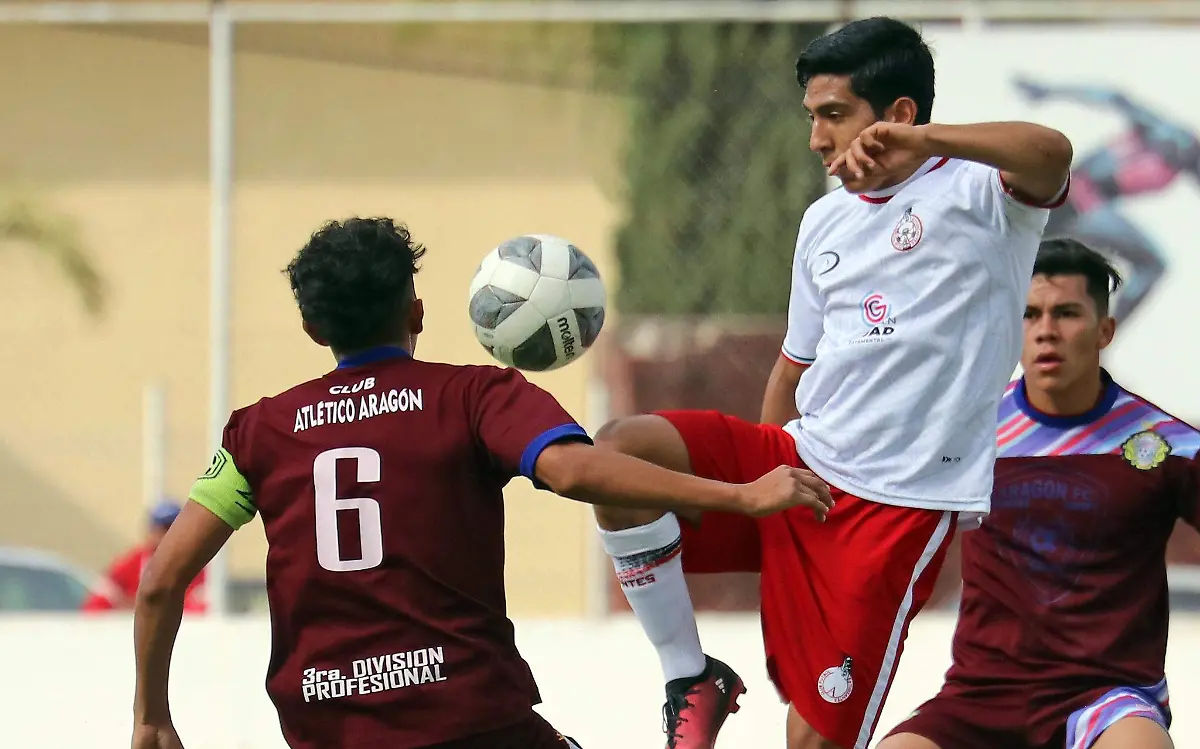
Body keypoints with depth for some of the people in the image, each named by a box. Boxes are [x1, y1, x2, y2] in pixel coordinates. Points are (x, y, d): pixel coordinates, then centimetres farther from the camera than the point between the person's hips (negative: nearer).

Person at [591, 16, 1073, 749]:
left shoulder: (978, 189, -6)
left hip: (900, 502, -6)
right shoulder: (825, 222, 16)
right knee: (621, 448, -18)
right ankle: (692, 680, -7)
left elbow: (1051, 154, -30)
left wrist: (918, 141, -44)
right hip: (799, 464, 6)